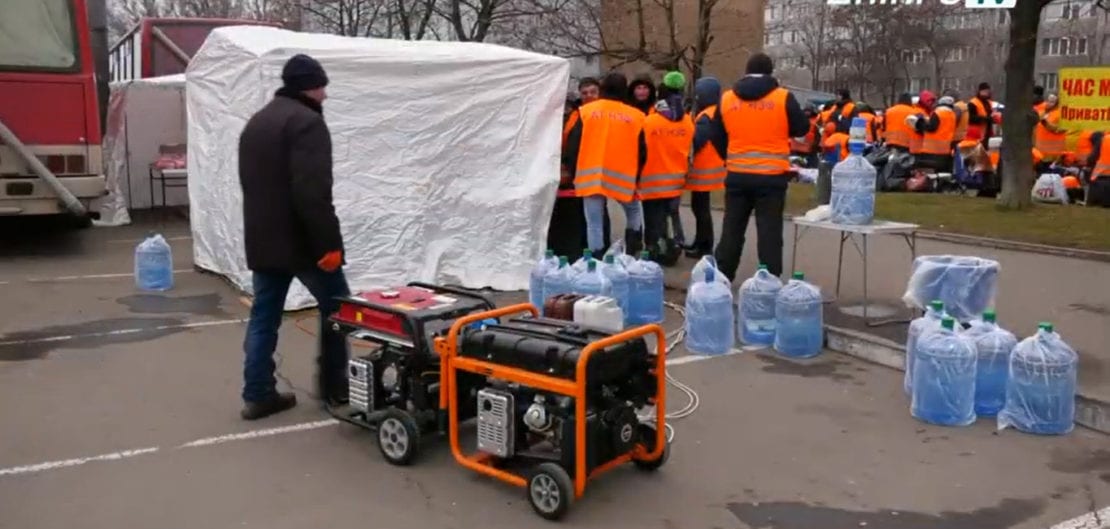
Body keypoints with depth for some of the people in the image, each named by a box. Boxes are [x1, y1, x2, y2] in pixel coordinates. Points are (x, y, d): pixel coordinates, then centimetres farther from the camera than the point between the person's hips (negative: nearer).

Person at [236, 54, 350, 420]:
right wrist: (329, 243, -22)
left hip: (261, 239, 8)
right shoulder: (306, 122, -13)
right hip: (300, 241, -8)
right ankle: (333, 386, 16)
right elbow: (313, 193, -24)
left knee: (263, 317, 10)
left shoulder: (256, 122, 17)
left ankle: (258, 395, 12)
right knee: (336, 307, 8)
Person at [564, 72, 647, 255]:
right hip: (622, 177, 1)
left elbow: (573, 145, 4)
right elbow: (642, 153, 7)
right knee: (634, 211, 26)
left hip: (591, 176, 0)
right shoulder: (636, 116, 4)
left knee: (594, 224, 3)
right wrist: (636, 178, 19)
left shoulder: (586, 111, 4)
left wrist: (574, 173, 13)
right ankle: (633, 250, 19)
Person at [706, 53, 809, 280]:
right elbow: (802, 129, 4)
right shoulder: (783, 97, -5)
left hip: (737, 175, 3)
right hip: (772, 176, -3)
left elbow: (718, 137, 11)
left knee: (732, 230, 12)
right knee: (769, 231, 3)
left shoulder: (726, 99, 4)